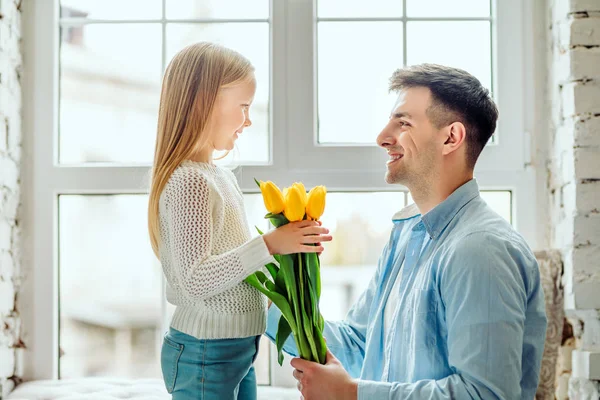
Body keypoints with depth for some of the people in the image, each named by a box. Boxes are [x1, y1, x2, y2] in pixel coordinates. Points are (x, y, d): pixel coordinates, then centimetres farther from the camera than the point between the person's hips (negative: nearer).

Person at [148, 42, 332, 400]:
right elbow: (194, 280, -26)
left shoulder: (220, 175, 9)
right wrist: (268, 245, -27)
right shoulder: (190, 181, -20)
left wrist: (288, 242, 7)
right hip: (205, 356, -9)